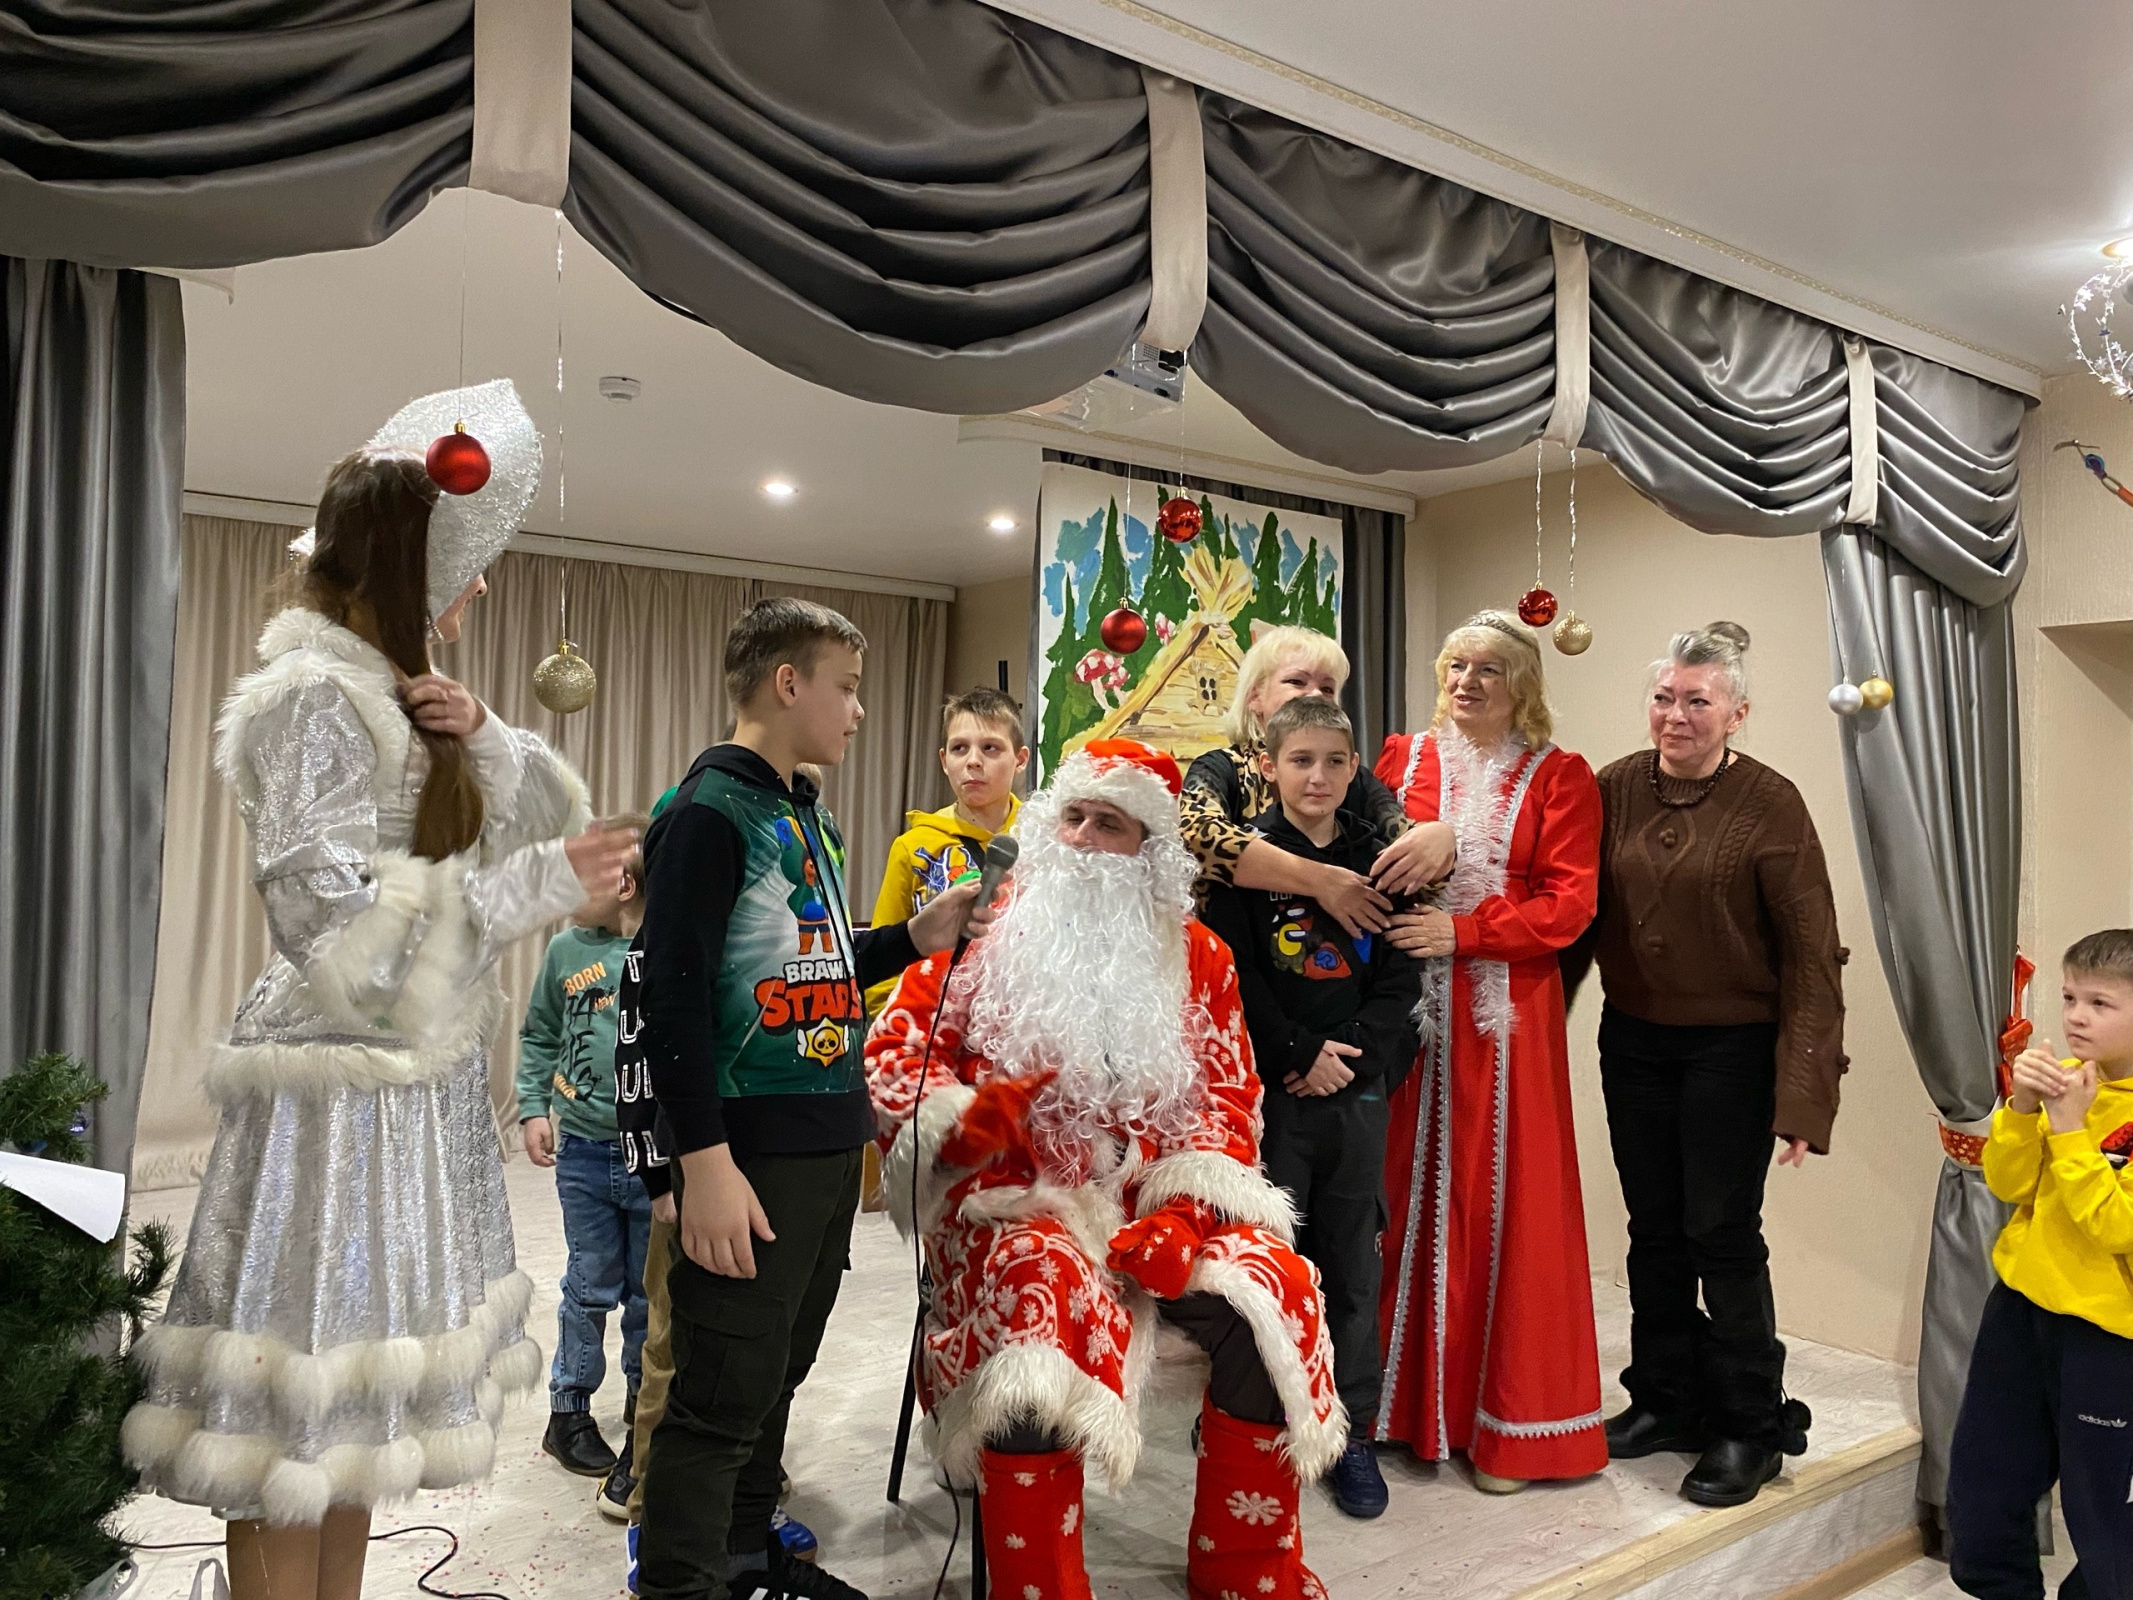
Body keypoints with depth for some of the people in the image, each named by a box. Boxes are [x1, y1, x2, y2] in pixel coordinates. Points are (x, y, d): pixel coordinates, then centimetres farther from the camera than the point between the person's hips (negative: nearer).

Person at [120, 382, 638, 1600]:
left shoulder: (397, 695, 14)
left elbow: (552, 812, 12)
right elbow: (338, 920, -22)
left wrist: (483, 740, -6)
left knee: (355, 1404, 16)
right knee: (298, 1416, 1)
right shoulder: (316, 697, -14)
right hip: (343, 1093, -9)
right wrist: (537, 885, -21)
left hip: (418, 1083, 9)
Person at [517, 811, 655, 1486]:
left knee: (651, 1292, 14)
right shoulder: (567, 950, 0)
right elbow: (539, 1036, 12)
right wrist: (533, 1109, 3)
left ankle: (646, 1402, 35)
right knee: (591, 1288, 12)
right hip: (584, 1152, 2)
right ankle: (569, 1411, 29)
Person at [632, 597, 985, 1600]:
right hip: (753, 1156, -9)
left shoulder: (809, 816, 14)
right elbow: (674, 996, -18)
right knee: (723, 1395, -1)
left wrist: (915, 938, 10)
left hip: (830, 1145, 9)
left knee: (777, 1372, 20)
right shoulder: (711, 811, -12)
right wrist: (704, 1162, -22)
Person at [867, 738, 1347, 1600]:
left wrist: (1182, 1214, -10)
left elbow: (1229, 1100, 7)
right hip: (1017, 1199, -2)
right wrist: (960, 1116, -17)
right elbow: (894, 1048, 4)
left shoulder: (1196, 956, 11)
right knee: (1042, 1308, -36)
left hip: (1158, 1205, 3)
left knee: (1273, 1299, -22)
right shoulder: (987, 931, 6)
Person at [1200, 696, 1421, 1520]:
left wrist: (1352, 1056, -10)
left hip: (1356, 1089, 3)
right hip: (1271, 1090, -3)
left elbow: (1399, 978, 4)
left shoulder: (1375, 860, 7)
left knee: (1352, 1266, 9)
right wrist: (1300, 1056, -11)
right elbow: (1233, 975, -8)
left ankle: (1351, 1432, 23)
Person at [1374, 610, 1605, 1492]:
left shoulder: (1558, 778, 3)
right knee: (1410, 1191, 7)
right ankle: (1406, 1397, 22)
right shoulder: (1404, 758, 10)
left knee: (1504, 1202, 3)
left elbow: (1569, 904, -5)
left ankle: (1508, 1421, 17)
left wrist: (1461, 930, -14)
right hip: (1410, 1006, 2)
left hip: (1504, 1014, -2)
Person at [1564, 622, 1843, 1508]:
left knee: (1723, 1233, 3)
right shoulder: (1616, 788, -1)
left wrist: (1803, 1089, -15)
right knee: (1654, 1229, 14)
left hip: (1732, 1048, -4)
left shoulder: (1770, 805, -12)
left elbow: (1812, 956, -12)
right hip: (1633, 1041, 4)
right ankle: (1664, 1399, 31)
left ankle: (1748, 1425, 22)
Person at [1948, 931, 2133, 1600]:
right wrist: (2021, 1111, -15)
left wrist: (2069, 1131, -23)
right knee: (1980, 1485, 15)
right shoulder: (2064, 1080, 2)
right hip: (2020, 1301, 6)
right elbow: (2006, 1183, 0)